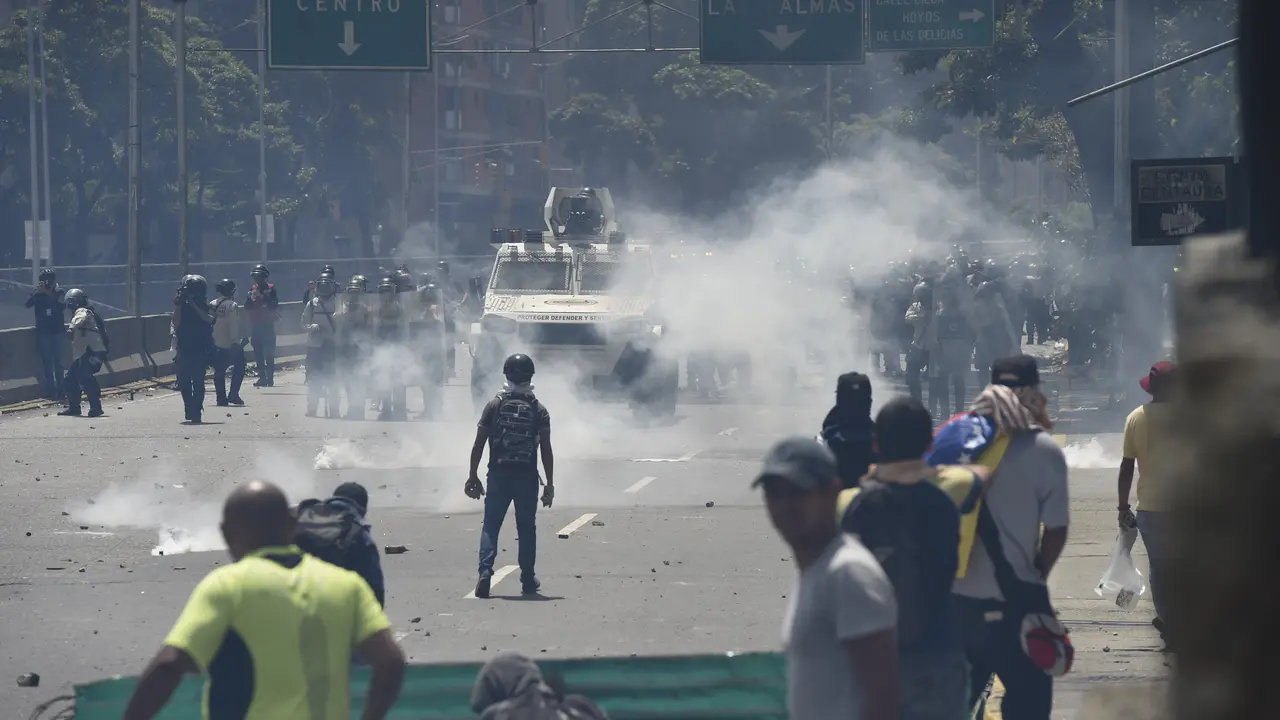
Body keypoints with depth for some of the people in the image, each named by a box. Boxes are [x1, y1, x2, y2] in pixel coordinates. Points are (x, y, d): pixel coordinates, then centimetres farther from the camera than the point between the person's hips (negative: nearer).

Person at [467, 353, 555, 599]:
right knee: (526, 528, 11)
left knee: (491, 525, 3)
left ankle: (485, 571, -15)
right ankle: (528, 579, 14)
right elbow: (546, 450, -3)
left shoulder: (494, 406, 0)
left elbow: (478, 445, -1)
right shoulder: (539, 410, 0)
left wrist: (473, 476, 6)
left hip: (498, 475, 0)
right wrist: (550, 484, 3)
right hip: (527, 476, 0)